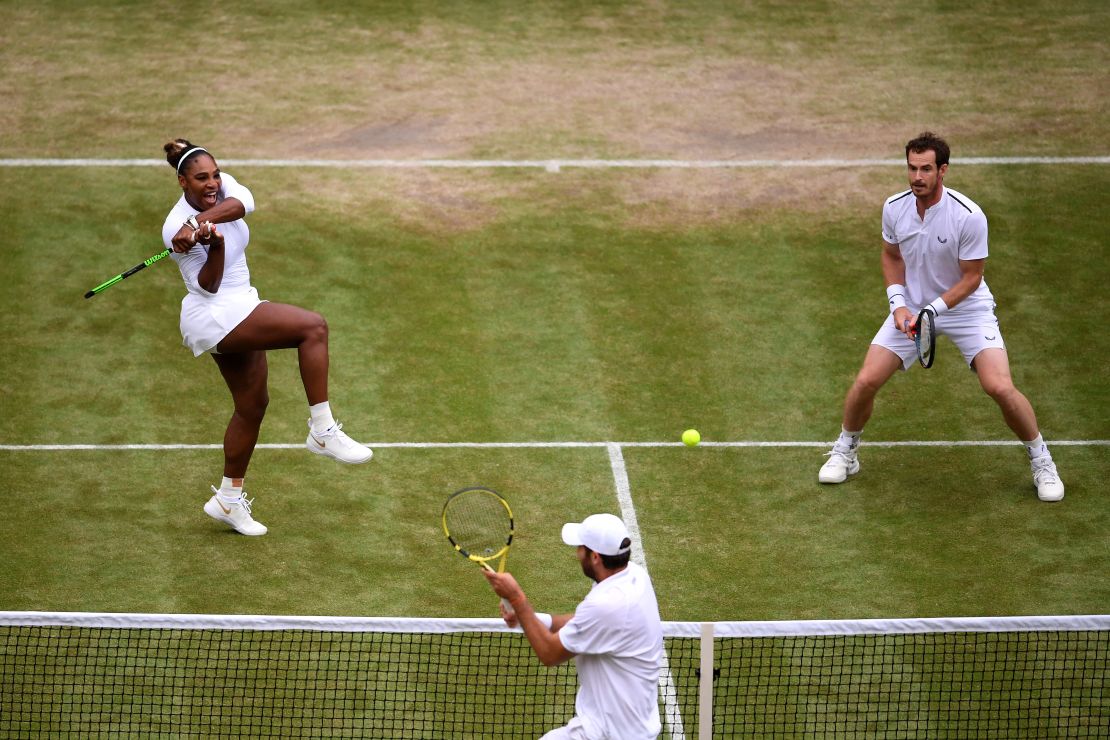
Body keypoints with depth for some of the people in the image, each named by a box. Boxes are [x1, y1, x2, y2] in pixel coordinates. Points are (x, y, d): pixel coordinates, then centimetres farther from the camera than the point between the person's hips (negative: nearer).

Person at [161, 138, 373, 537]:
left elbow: (243, 201, -27)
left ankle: (229, 498, 28)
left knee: (253, 404, 16)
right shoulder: (176, 229, -18)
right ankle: (322, 430, -18)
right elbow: (208, 285, -19)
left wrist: (201, 220, -43)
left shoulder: (224, 187, -2)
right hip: (215, 316, -8)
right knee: (313, 327, -21)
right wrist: (214, 243, -35)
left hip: (239, 311, 8)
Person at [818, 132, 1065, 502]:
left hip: (966, 307, -4)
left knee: (1000, 387, -19)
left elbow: (971, 278, -16)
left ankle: (1041, 462, 4)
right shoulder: (895, 208, -11)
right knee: (866, 381, -6)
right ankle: (844, 453, 21)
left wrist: (932, 310, -25)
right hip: (911, 307, 4)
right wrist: (899, 304, -8)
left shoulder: (969, 217, -25)